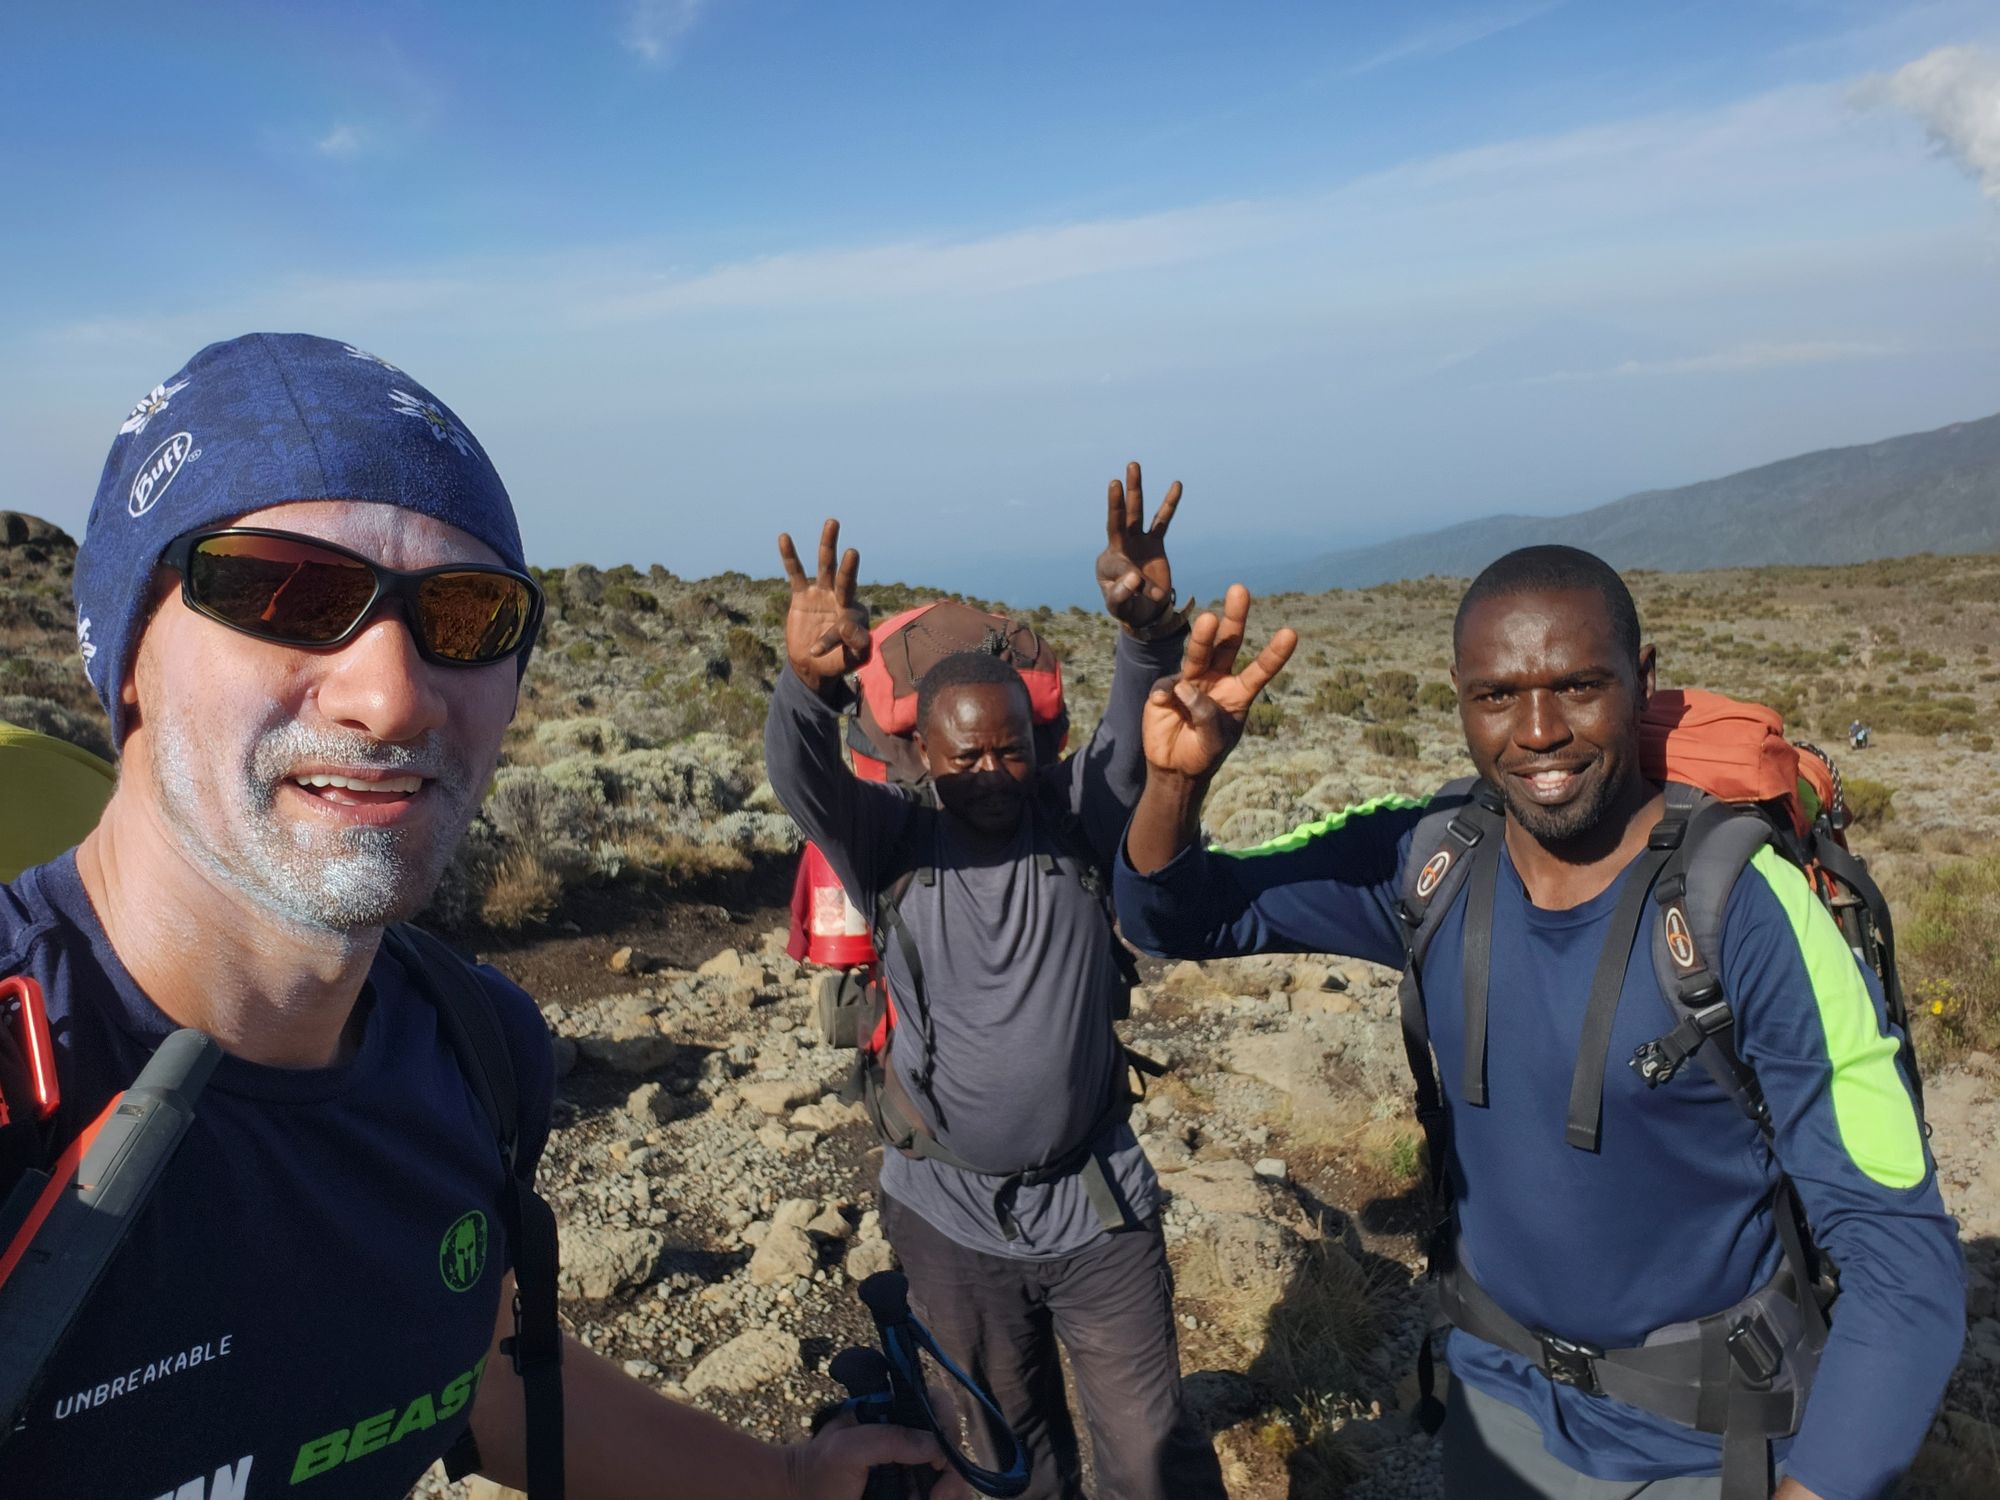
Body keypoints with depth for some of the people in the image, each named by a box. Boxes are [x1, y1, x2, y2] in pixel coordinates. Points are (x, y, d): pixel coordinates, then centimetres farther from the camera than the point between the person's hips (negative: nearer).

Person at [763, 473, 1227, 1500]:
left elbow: (1136, 733, -20)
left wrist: (1149, 631, -42)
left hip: (1096, 1204, 0)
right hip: (952, 1216, 0)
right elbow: (800, 775, -25)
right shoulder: (892, 844, -8)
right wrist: (812, 682, -48)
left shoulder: (1072, 820, -5)